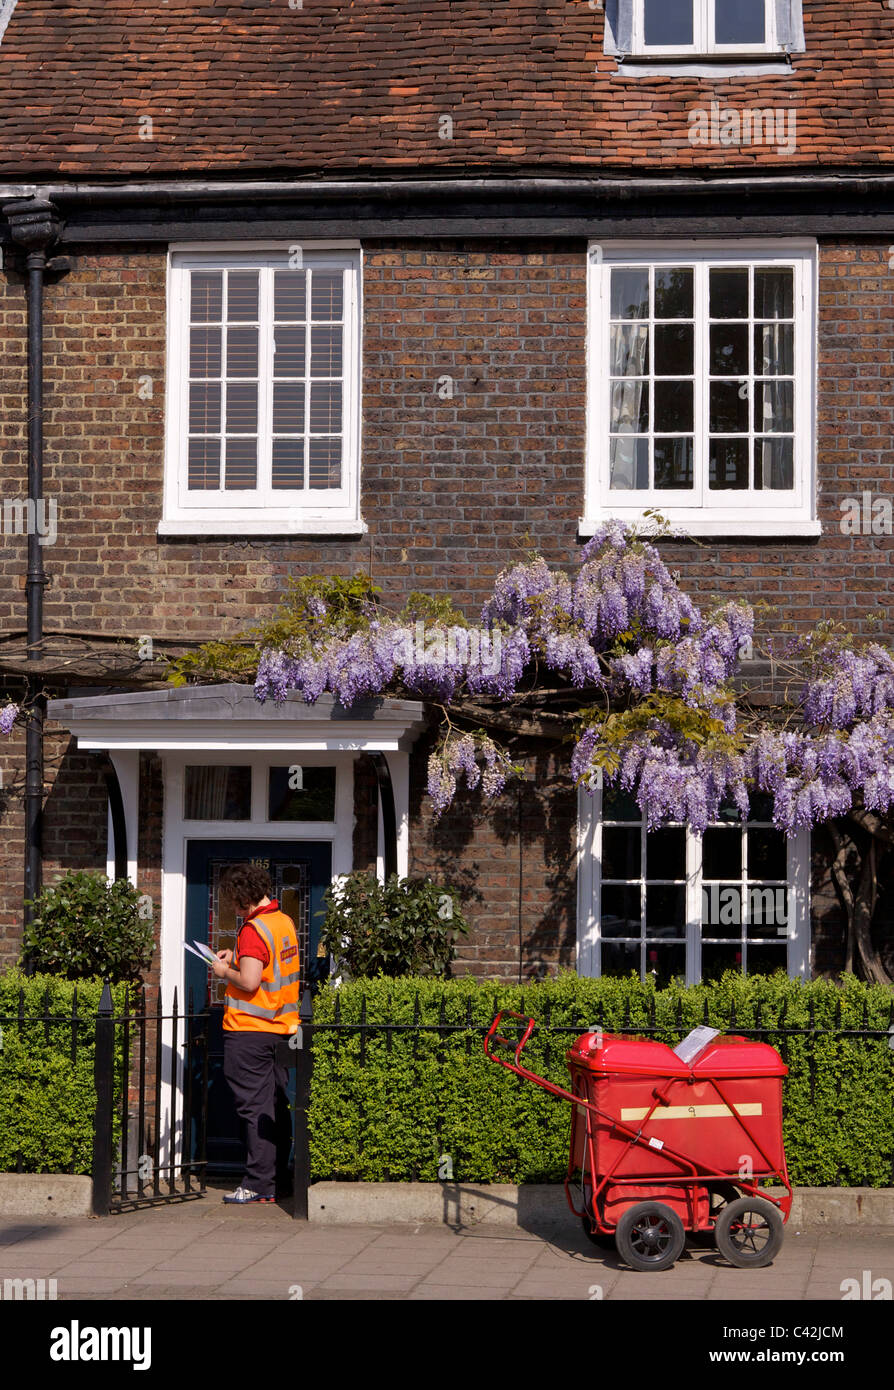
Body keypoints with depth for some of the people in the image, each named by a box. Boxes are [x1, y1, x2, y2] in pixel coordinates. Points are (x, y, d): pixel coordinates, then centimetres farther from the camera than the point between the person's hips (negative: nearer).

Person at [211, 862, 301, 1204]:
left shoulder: (254, 929, -17)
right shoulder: (285, 922, 11)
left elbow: (249, 981, -24)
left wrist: (225, 971, -6)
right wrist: (238, 958, 19)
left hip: (250, 1030, -9)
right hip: (281, 1026, 9)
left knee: (254, 1107, -4)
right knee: (276, 1105, 12)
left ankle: (259, 1185, -3)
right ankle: (279, 1180, 16)